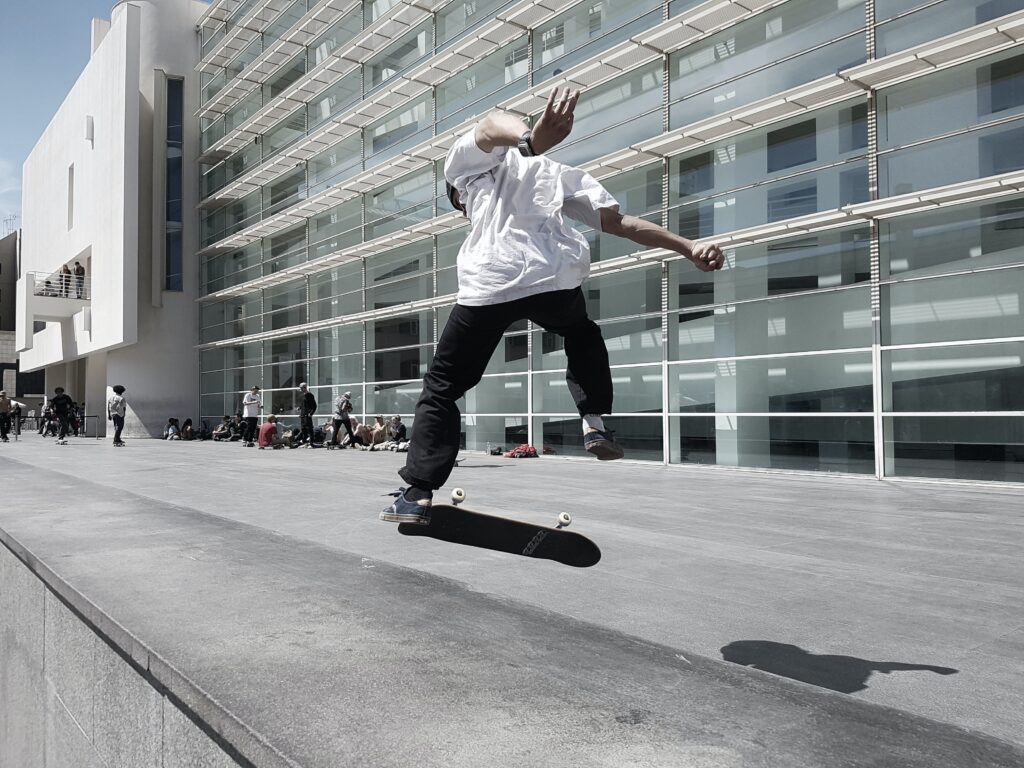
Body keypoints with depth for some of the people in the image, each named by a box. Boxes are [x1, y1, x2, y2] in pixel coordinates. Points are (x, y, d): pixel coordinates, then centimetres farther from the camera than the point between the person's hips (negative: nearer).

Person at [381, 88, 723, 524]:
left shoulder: (467, 160, 22)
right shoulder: (558, 174, 34)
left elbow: (492, 126, -4)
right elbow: (620, 223, 21)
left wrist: (530, 139, -28)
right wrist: (690, 248, 18)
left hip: (489, 284, -3)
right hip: (556, 280, 3)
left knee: (441, 388, 13)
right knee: (583, 337, 37)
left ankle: (417, 494, 5)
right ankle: (595, 422, 18)